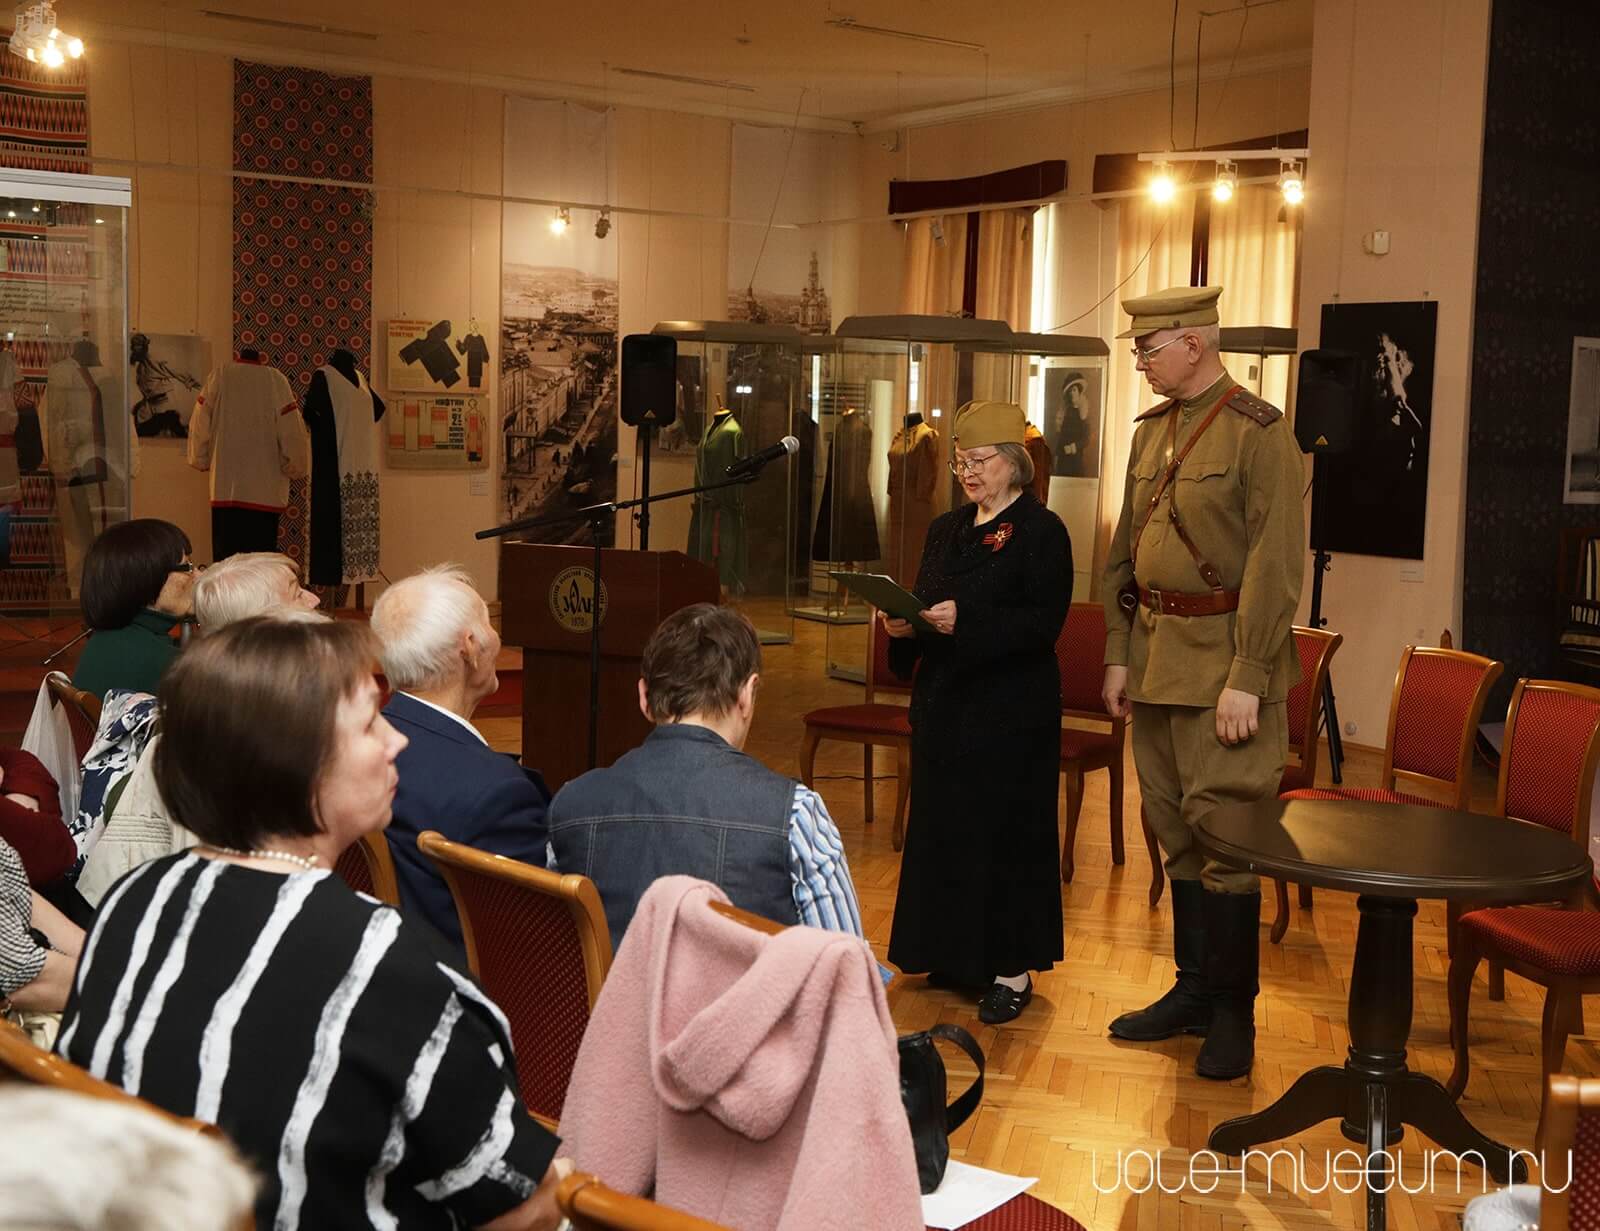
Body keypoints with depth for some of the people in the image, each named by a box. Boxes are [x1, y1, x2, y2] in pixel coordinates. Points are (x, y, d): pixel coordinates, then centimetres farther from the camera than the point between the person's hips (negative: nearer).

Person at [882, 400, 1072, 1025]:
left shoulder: (1042, 531, -7)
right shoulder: (946, 529, 15)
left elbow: (1045, 622, -16)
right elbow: (925, 601, 16)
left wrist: (965, 621, -26)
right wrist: (904, 623, -7)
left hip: (1010, 711, -7)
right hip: (942, 703, 7)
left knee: (1004, 830, -2)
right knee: (944, 826, 10)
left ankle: (1013, 969, 8)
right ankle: (956, 952, 23)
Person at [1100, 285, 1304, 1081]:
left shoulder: (1259, 433, -10)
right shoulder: (1152, 431, 13)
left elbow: (1276, 565, -14)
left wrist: (1246, 679, -18)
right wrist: (1119, 655, 12)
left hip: (1224, 662, -7)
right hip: (1157, 656, 7)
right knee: (1175, 830, 13)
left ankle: (1233, 1013, 9)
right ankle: (1193, 989, 26)